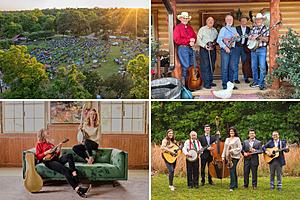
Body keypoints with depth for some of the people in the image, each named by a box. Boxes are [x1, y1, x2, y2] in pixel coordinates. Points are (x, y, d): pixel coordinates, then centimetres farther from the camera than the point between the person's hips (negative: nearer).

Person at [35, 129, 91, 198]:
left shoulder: (50, 144, 29)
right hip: (48, 161, -7)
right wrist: (46, 152, -10)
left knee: (69, 155, -24)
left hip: (56, 159, 7)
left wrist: (59, 148, 7)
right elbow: (38, 157, 0)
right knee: (66, 170, -30)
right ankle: (77, 189, -41)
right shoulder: (39, 144, 11)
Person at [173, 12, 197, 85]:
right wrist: (189, 40, -13)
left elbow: (194, 37, 13)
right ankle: (184, 83, -1)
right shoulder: (178, 27, -2)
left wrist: (193, 42, -10)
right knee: (186, 66, -8)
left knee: (193, 65, 4)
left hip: (190, 48, 7)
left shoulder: (190, 27, 18)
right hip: (182, 48, -6)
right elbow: (177, 40, -11)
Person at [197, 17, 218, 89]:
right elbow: (198, 39, -7)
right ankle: (206, 83, -8)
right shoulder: (202, 29, 1)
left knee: (212, 66, 7)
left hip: (213, 50, 5)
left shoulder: (215, 30, 16)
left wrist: (214, 43, -6)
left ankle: (210, 81, 16)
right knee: (205, 66, -8)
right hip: (204, 50, -5)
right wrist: (204, 46, -18)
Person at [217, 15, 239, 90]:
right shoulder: (223, 29, -2)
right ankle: (225, 85, -3)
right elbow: (219, 40, -10)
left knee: (231, 67, 7)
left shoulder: (234, 29, 16)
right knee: (225, 68, -5)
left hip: (232, 49, 6)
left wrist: (237, 36, -4)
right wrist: (225, 47, -18)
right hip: (225, 50, -6)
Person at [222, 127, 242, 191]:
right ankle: (235, 185, 19)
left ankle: (232, 186, -12)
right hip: (228, 157, 5)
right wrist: (223, 156, 10)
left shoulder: (237, 139, 0)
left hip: (235, 157, -5)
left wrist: (232, 150, -14)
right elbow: (225, 148, 18)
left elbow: (240, 148, -5)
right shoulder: (227, 139, 17)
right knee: (233, 171, 11)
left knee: (232, 171, -13)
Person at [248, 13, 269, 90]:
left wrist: (260, 37, -19)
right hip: (253, 48, 5)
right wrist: (252, 38, -8)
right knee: (254, 66, 9)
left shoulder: (265, 28, -2)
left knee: (262, 67, -8)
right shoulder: (253, 28, 13)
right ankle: (255, 81, 20)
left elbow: (266, 40, -7)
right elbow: (249, 37, 13)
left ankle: (261, 83, -5)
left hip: (262, 49, -5)